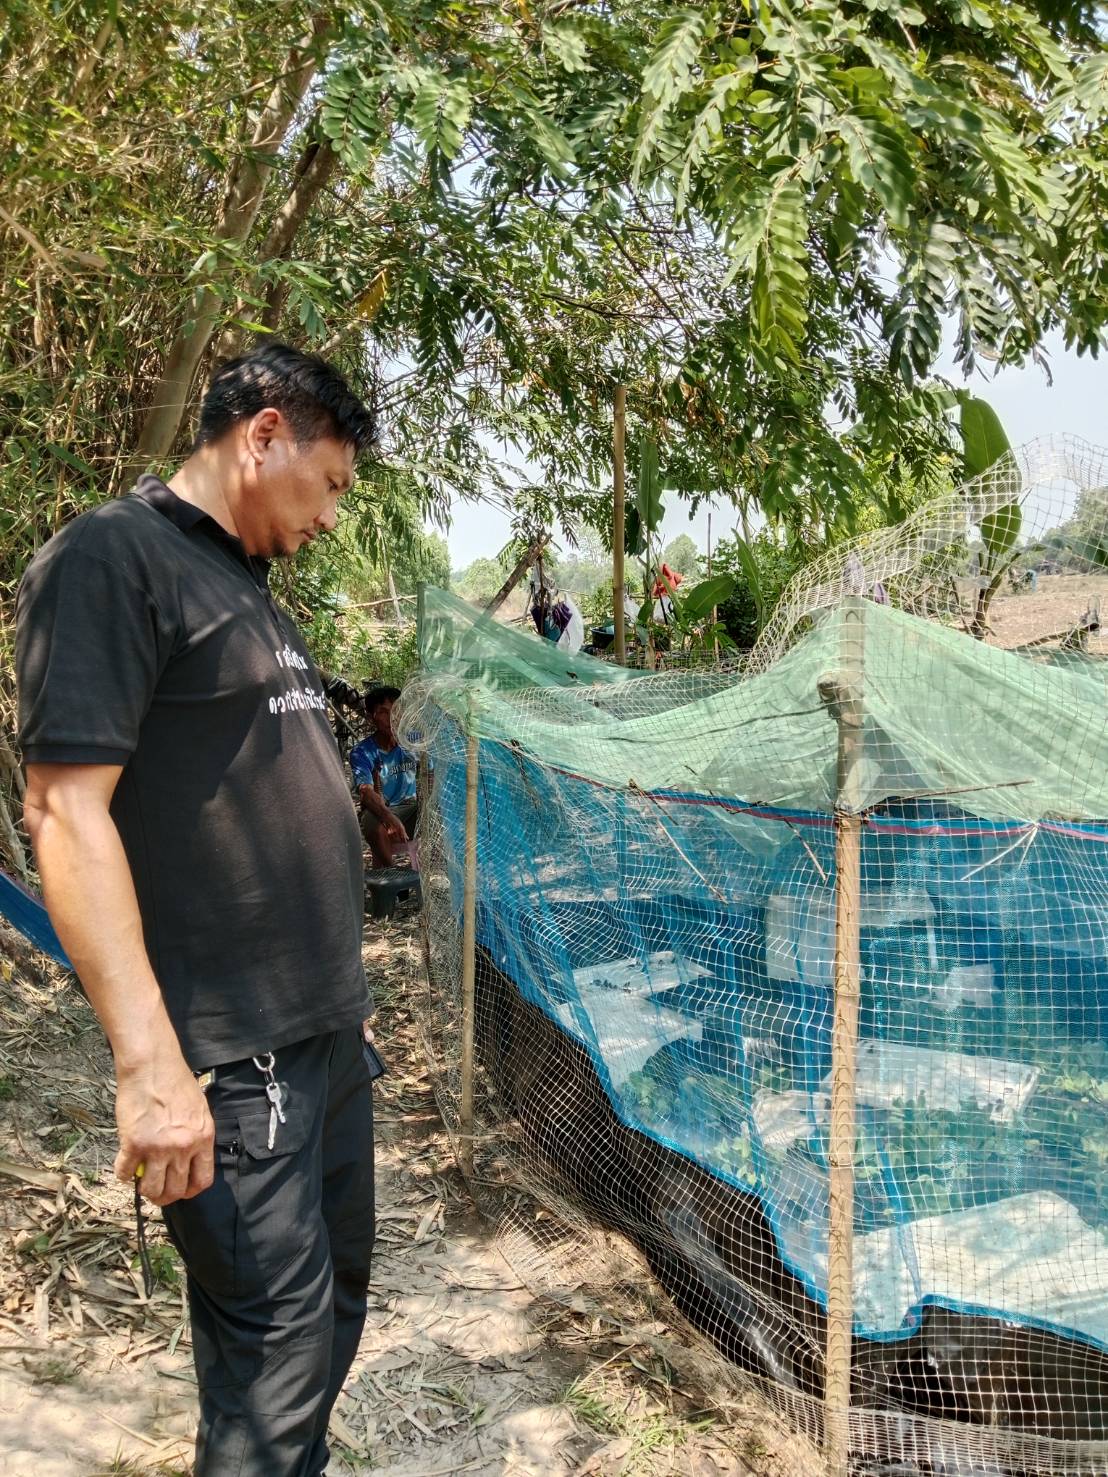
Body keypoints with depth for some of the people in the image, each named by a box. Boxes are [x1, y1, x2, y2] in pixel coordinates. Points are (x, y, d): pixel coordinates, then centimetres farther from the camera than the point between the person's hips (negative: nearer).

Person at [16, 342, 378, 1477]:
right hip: (228, 1061, -9)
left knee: (336, 1307, 18)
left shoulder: (246, 585, 16)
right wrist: (150, 1065, -23)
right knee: (276, 1359, 0)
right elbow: (65, 811, -19)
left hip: (329, 1033, 9)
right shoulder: (109, 557, -11)